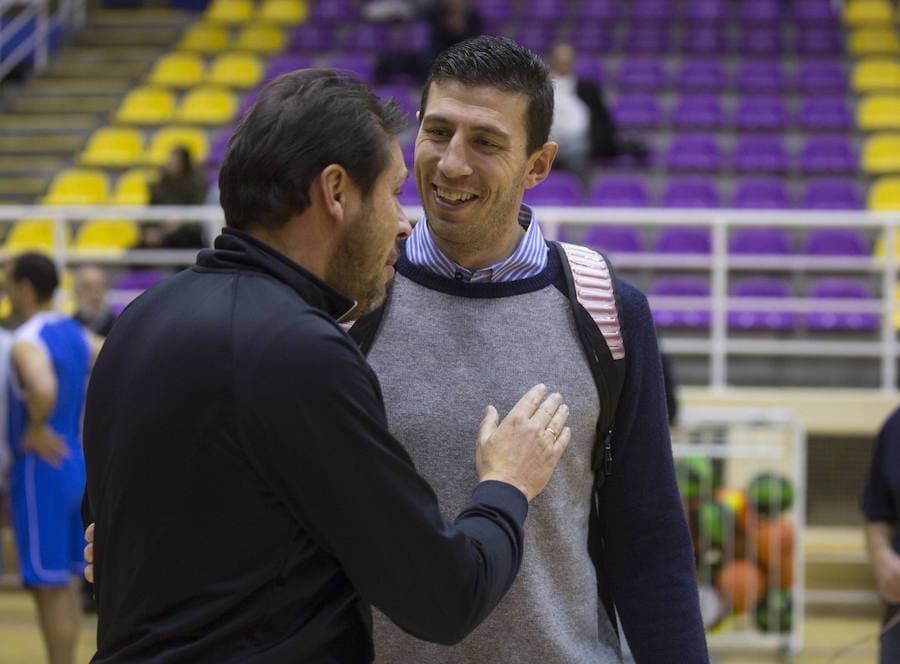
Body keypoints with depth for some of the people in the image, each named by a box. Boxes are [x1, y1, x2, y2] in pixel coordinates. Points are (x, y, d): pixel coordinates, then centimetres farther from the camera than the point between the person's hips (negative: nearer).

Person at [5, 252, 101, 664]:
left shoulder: (26, 343, -17)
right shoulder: (77, 335, 8)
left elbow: (43, 391, -38)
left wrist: (36, 430, -21)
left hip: (42, 468, -8)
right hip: (76, 463, 8)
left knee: (50, 589, -3)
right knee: (66, 585, 16)